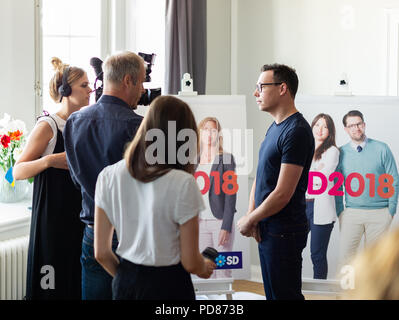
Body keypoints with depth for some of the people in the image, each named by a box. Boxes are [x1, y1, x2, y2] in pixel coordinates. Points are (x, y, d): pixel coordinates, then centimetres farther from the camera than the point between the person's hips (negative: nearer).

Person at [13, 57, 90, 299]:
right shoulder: (48, 126, -10)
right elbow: (18, 171, -13)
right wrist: (49, 161, -28)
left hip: (78, 219, 7)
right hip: (53, 218, -7)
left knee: (77, 284, 9)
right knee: (53, 287, -5)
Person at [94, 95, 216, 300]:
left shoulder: (108, 177, -5)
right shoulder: (183, 184, -17)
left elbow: (101, 253, 1)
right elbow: (190, 263, -11)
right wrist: (205, 268, 11)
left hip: (124, 284, 4)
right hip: (169, 284, -4)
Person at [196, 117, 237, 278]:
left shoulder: (226, 159, -2)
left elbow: (231, 194, -7)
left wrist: (226, 227, -13)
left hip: (220, 221, -4)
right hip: (200, 223, 4)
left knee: (223, 271, -4)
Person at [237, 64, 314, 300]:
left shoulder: (296, 132, -19)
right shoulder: (275, 127, 12)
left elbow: (282, 194, -22)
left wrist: (250, 220, -10)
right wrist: (251, 214, 0)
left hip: (284, 233, -9)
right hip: (267, 229, 9)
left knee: (285, 294, 0)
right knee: (272, 292, 17)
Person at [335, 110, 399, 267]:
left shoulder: (382, 149, 0)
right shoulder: (341, 153, 4)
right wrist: (340, 212, 3)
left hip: (379, 213, -1)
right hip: (351, 213, 1)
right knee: (345, 256, -5)